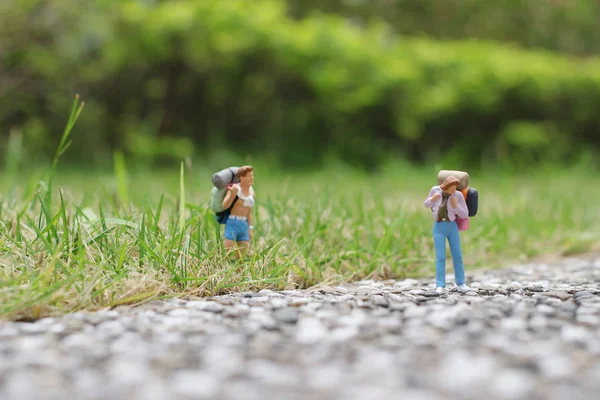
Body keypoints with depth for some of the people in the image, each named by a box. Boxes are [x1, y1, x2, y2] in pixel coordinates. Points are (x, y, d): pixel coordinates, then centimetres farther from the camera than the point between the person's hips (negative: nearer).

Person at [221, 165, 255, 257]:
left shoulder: (252, 193, 10)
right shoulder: (235, 188, -10)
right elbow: (225, 206, -20)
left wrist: (250, 229, 12)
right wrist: (232, 194, -35)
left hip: (244, 225, 6)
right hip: (232, 224, -6)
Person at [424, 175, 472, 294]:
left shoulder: (458, 195, -8)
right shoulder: (435, 190, -5)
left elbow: (464, 214, -5)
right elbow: (427, 204, 7)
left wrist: (455, 206, -24)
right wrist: (433, 199, -15)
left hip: (452, 227, 1)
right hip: (438, 228, -1)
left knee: (457, 256, 2)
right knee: (440, 257, -8)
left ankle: (460, 284, 15)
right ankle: (440, 286, -4)